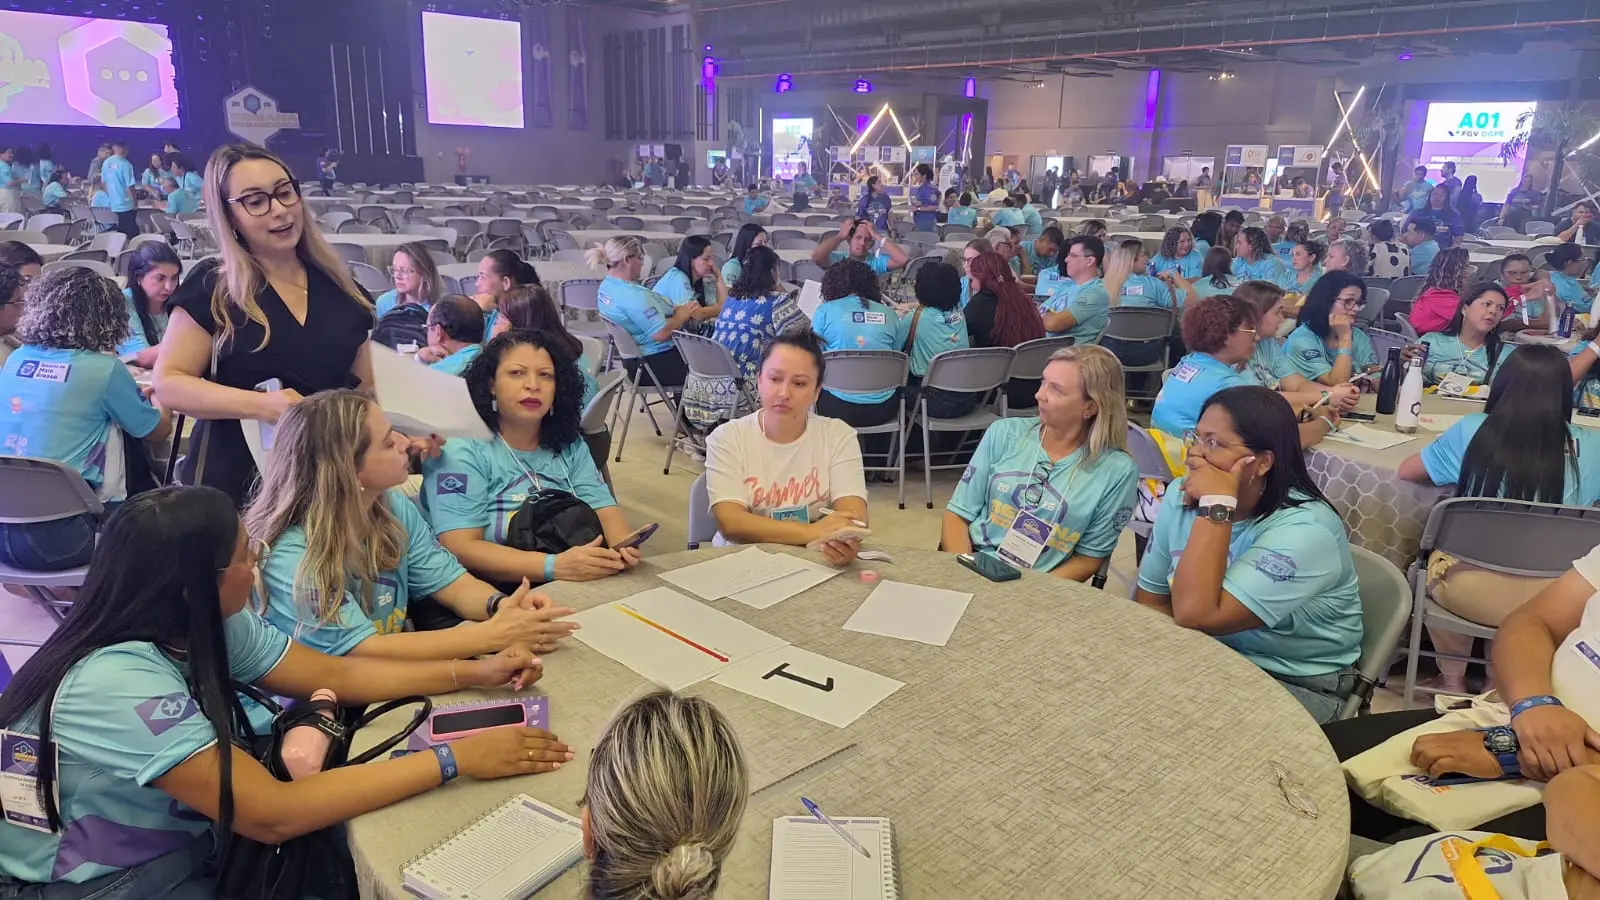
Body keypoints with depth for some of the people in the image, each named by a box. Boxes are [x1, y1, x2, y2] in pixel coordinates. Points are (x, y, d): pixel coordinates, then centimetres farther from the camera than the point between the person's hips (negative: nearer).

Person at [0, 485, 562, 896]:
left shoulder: (206, 625, -8)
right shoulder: (120, 685, -32)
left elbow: (333, 673, 1)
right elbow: (274, 814, -34)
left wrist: (473, 673, -8)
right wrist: (454, 759, -33)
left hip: (177, 843, 7)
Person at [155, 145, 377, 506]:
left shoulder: (341, 287, 6)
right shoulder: (211, 288, -5)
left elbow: (364, 389, 12)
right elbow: (169, 384, -8)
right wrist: (260, 405, -23)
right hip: (236, 482, -3)